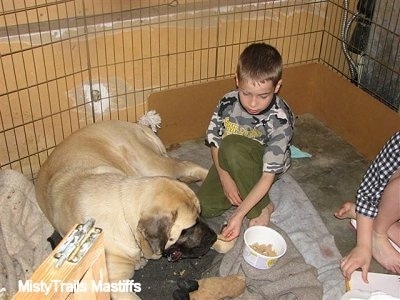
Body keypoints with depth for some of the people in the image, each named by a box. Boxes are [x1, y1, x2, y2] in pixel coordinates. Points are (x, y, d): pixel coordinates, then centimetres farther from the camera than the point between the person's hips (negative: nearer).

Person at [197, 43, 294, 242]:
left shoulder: (280, 120, -31)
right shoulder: (228, 103, -22)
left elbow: (268, 176, -30)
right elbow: (214, 143, -7)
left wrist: (239, 214, -35)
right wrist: (225, 178, -22)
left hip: (263, 164, -3)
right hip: (230, 164, 4)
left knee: (231, 147, -37)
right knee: (205, 207, -16)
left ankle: (262, 208, -17)